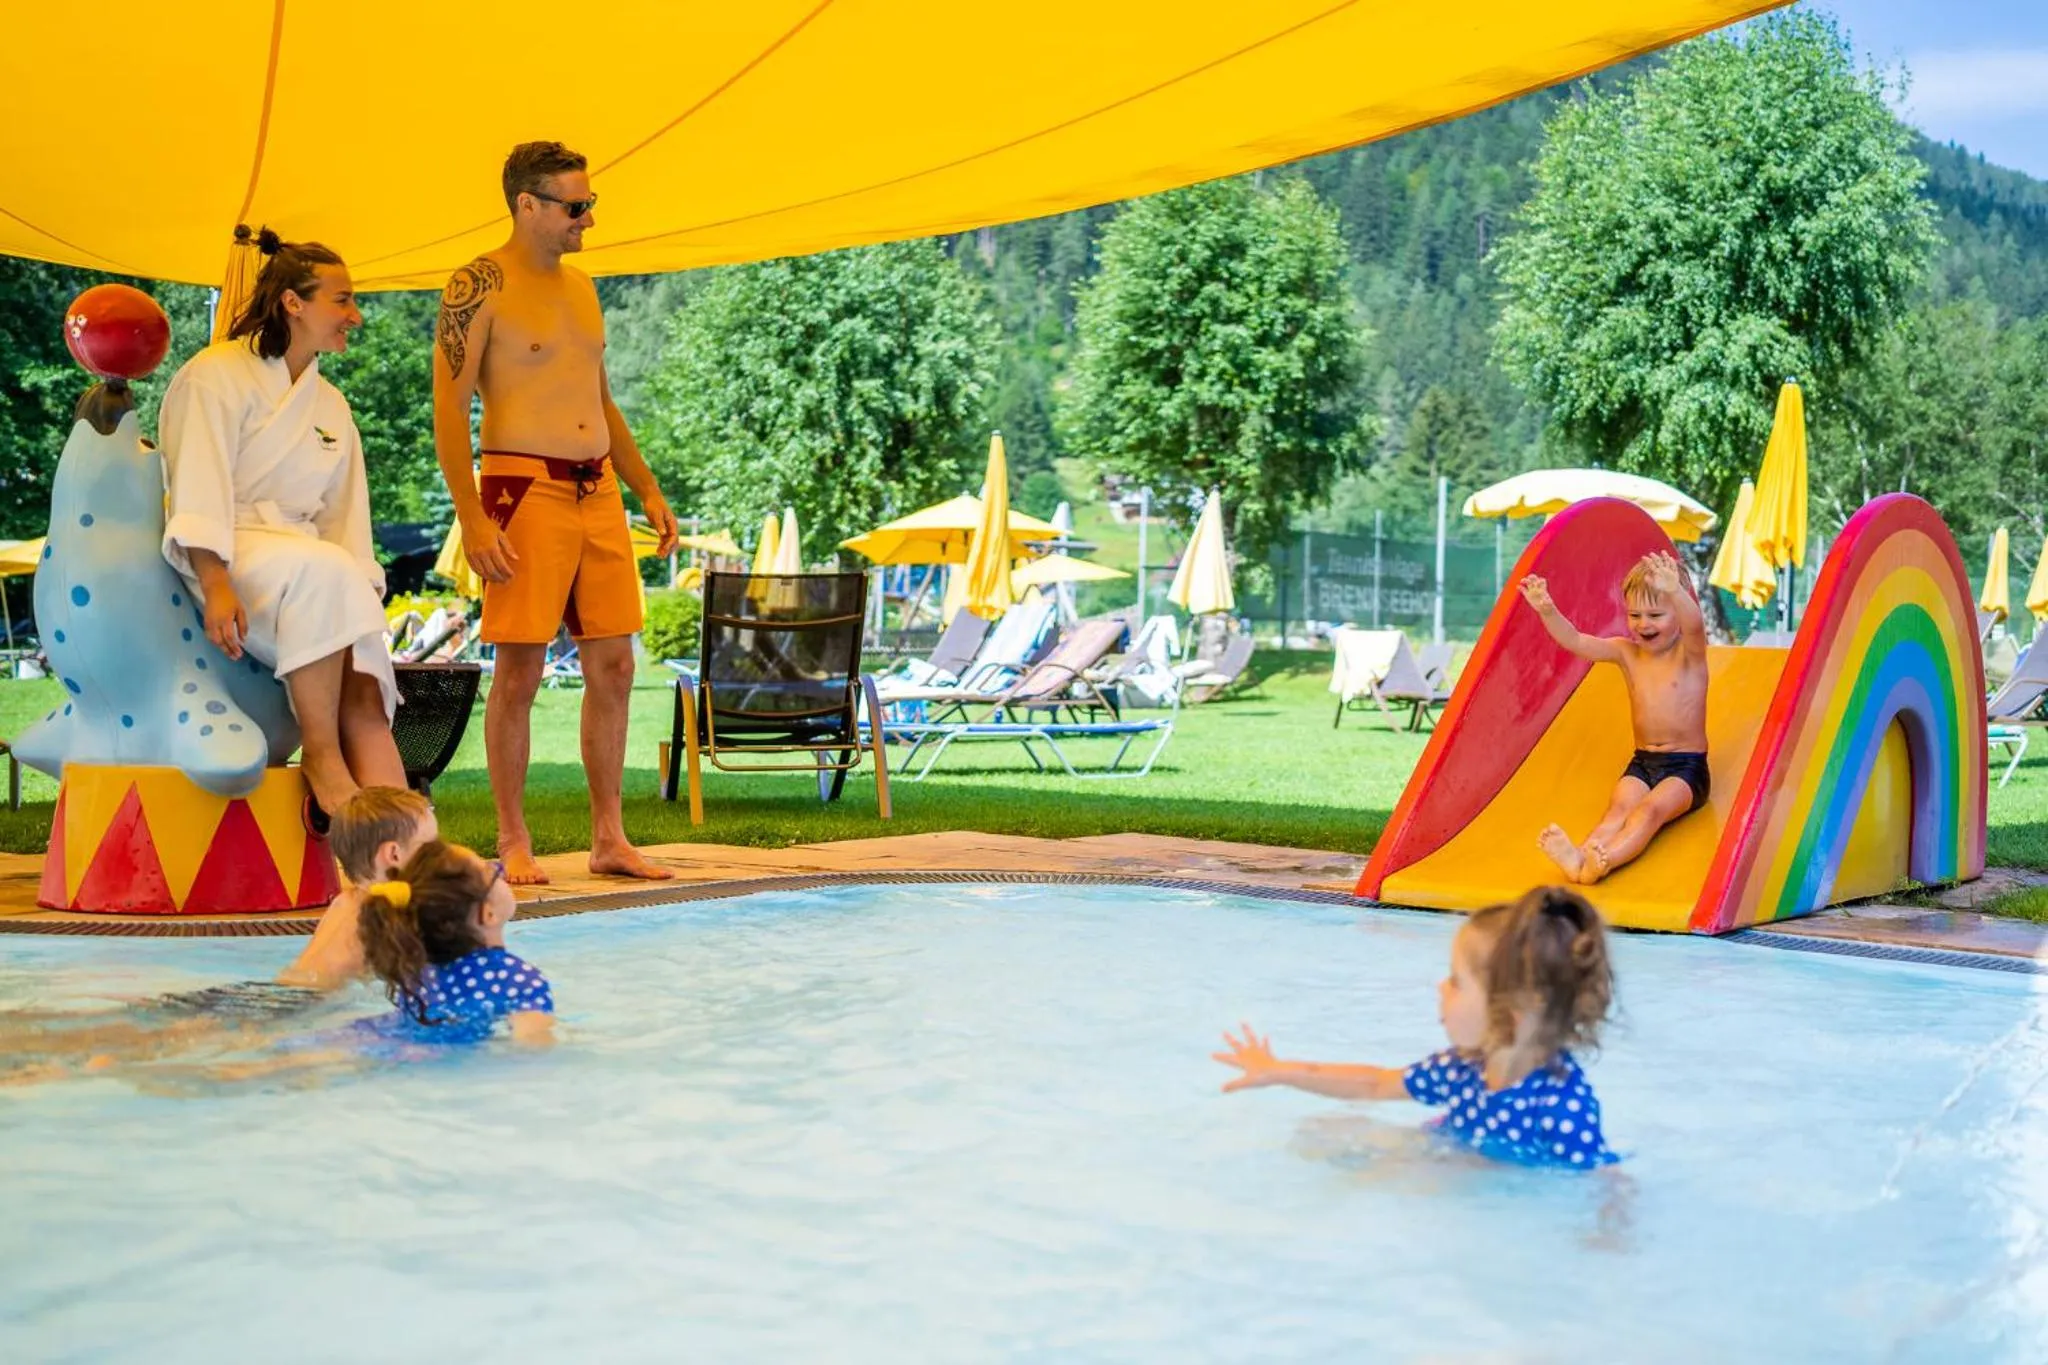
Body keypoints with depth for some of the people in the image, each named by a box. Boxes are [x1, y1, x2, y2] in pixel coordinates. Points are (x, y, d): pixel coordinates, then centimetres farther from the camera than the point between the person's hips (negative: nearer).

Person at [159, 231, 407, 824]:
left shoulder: (331, 406, 20)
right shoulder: (216, 376, -2)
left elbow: (345, 517, 16)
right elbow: (197, 492, -13)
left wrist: (359, 595, -1)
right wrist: (216, 586, -26)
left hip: (303, 556, 6)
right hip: (225, 554, -6)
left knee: (363, 689, -19)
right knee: (322, 572, -38)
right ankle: (321, 758, -31)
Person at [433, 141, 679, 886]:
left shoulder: (581, 286, 17)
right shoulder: (480, 287, -6)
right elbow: (449, 411, -10)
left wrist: (647, 489, 17)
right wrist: (472, 520, -18)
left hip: (599, 491, 7)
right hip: (525, 489, -7)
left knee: (613, 667, 5)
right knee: (520, 672, -4)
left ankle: (609, 837, 13)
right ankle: (513, 843, 6)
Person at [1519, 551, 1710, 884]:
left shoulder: (1689, 652, -6)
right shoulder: (1627, 653, 6)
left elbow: (1695, 624, -30)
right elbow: (1575, 641, -8)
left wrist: (1675, 591, -53)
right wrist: (1547, 610, -29)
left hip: (1687, 767, -4)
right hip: (1642, 762, 4)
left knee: (1650, 810, -29)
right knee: (1618, 809, -24)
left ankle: (1599, 864, -56)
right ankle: (1580, 857, -55)